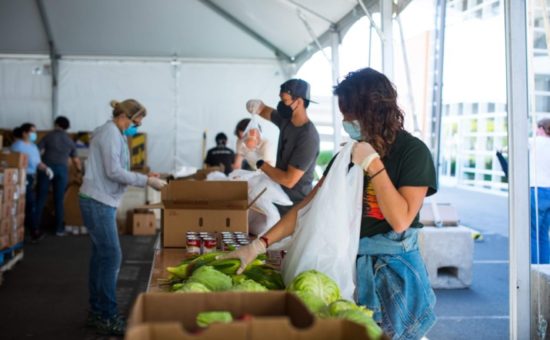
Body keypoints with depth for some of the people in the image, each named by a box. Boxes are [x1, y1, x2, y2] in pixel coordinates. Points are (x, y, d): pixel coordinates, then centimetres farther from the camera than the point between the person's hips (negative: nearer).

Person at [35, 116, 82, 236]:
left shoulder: (48, 136, 5)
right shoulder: (70, 141, 12)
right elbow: (75, 160, 21)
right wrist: (79, 170, 39)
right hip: (62, 169, 1)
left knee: (41, 198, 3)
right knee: (59, 200, 5)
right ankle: (59, 228, 6)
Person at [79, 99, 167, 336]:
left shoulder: (115, 134, 17)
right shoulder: (110, 133, -12)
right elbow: (114, 172, -19)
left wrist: (144, 177, 7)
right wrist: (146, 181, -16)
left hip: (101, 201, 10)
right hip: (98, 201, -10)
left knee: (101, 256, 12)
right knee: (111, 257, -9)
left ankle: (97, 312, 20)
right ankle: (107, 318, -4)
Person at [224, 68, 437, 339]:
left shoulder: (413, 152, -13)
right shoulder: (350, 153, 2)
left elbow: (400, 220, -20)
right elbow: (309, 206, -1)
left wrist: (373, 165, -24)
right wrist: (259, 244, -9)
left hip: (392, 269, -5)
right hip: (349, 263, 5)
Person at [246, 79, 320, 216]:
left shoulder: (308, 137, -25)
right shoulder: (286, 120, 0)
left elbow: (289, 180, -27)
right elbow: (266, 111, 19)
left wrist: (260, 163, -16)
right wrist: (257, 106, -6)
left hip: (295, 207, -8)